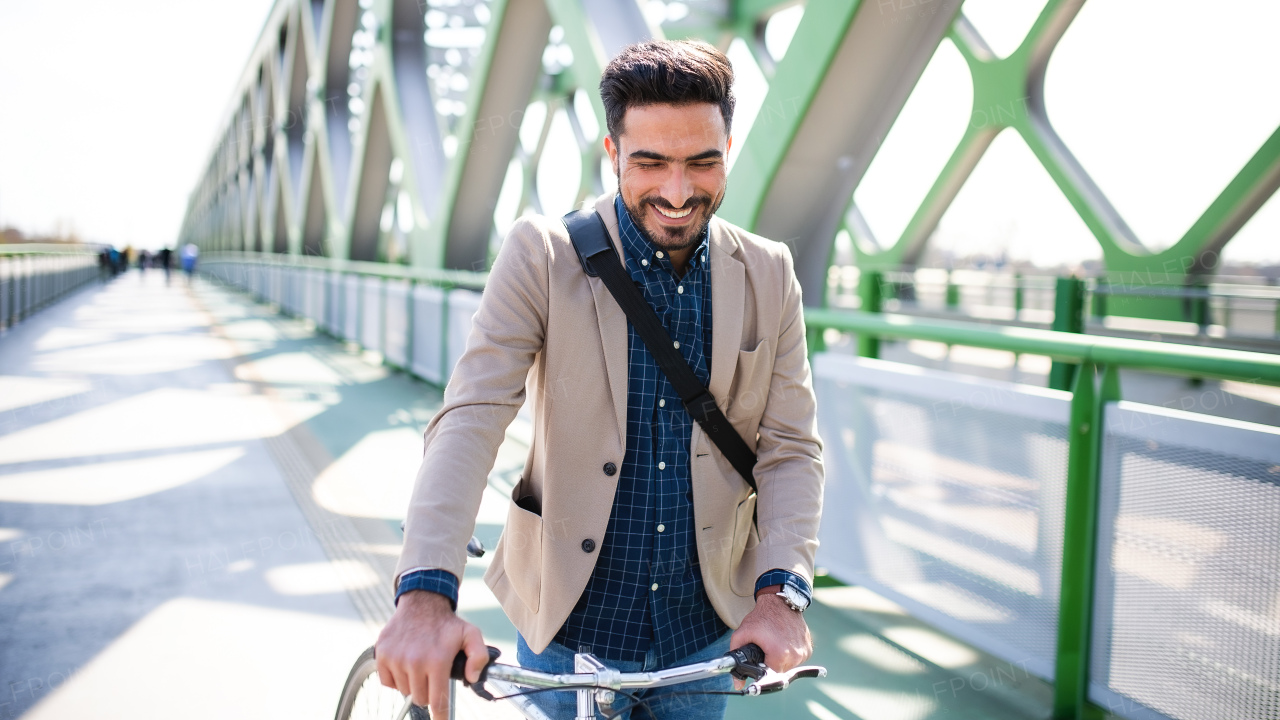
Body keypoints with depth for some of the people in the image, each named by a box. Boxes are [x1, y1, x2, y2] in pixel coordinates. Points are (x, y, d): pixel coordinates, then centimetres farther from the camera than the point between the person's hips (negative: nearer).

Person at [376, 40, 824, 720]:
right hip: (568, 620, -2)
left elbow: (789, 447, -3)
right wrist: (425, 594, -32)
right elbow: (470, 416, -19)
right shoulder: (542, 252, -11)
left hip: (707, 629, 2)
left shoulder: (768, 274, -2)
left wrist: (780, 591, -18)